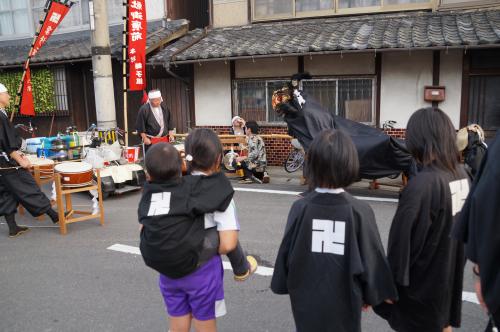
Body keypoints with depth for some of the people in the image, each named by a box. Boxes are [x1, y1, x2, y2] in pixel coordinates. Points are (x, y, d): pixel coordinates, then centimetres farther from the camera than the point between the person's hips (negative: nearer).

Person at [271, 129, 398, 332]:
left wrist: (284, 285, 12)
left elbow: (286, 252, -5)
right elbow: (371, 258, -7)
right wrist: (371, 295, 9)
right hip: (343, 299, -1)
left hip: (307, 298, 1)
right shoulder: (359, 211, -17)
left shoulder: (300, 208, -14)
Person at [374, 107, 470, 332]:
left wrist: (393, 280, -11)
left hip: (423, 279, -7)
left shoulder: (422, 184, -28)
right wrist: (453, 262, 19)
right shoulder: (461, 174, -4)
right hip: (450, 272, 7)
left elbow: (404, 240, -23)